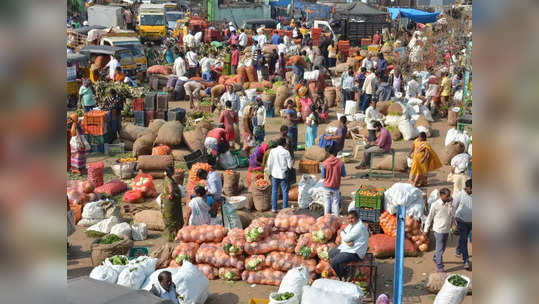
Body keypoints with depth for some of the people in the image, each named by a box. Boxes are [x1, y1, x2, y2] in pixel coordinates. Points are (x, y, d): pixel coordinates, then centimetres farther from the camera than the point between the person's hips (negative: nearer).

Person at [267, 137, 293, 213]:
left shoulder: (272, 151, -3)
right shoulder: (286, 152, -10)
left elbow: (269, 163, 0)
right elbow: (290, 165, -7)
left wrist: (270, 173, 11)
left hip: (274, 174, 2)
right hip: (283, 174, -2)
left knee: (274, 191, 9)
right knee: (285, 191, 7)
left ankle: (274, 208, 10)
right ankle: (285, 208, 7)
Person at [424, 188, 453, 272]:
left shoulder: (448, 204, 2)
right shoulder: (435, 205, -14)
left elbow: (451, 213, -8)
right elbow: (430, 217, -5)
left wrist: (450, 204, -15)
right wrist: (426, 229, 0)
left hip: (446, 230, 6)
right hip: (439, 230, -6)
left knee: (442, 247, 20)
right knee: (440, 249, -2)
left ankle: (436, 258, 44)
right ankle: (440, 267, 6)